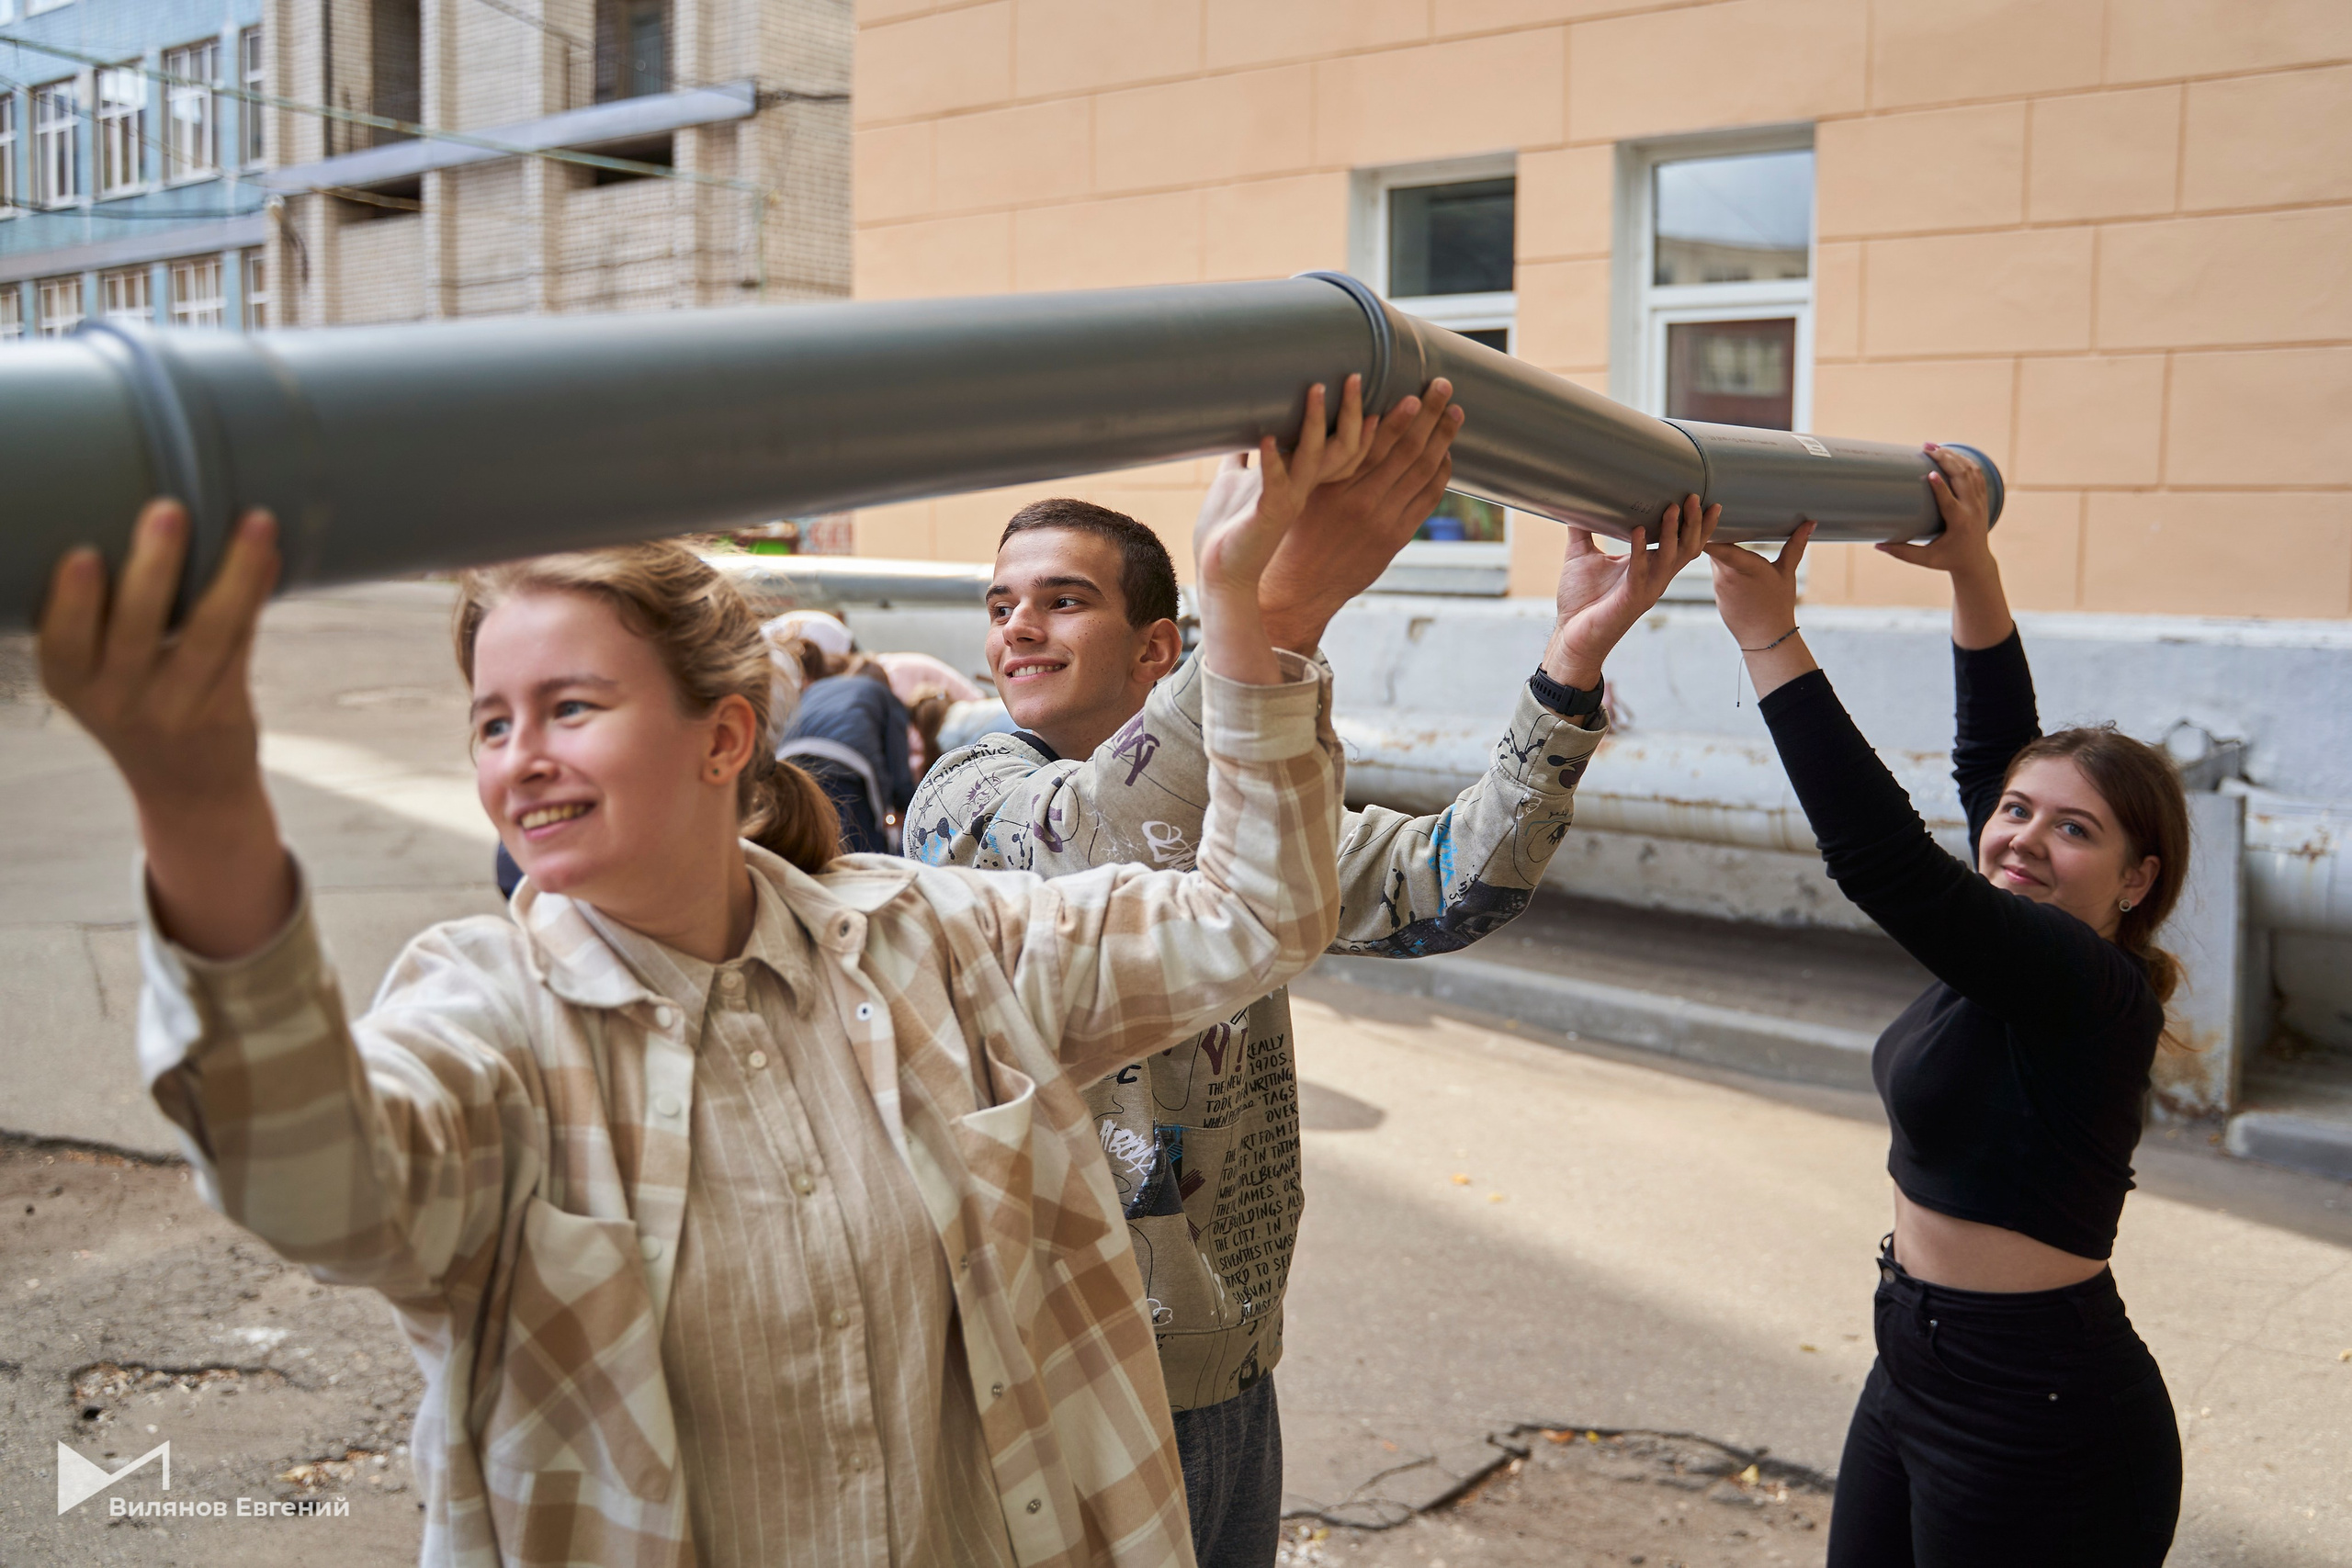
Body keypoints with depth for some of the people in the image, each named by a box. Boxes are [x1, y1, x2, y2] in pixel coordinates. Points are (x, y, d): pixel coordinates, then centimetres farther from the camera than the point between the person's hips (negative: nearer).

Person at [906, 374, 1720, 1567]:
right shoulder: (968, 797, -12)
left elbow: (1440, 886, -6)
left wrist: (1576, 656, -17)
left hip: (1234, 1369, 6)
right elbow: (1094, 845, -34)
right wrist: (1278, 607, -49)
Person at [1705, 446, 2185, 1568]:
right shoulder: (2026, 958, 3)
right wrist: (1971, 571, -2)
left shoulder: (2090, 992, -21)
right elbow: (1990, 753, 8)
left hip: (2038, 1431, -9)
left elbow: (1889, 864, -32)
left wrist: (1770, 638, -31)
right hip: (1920, 1377, 9)